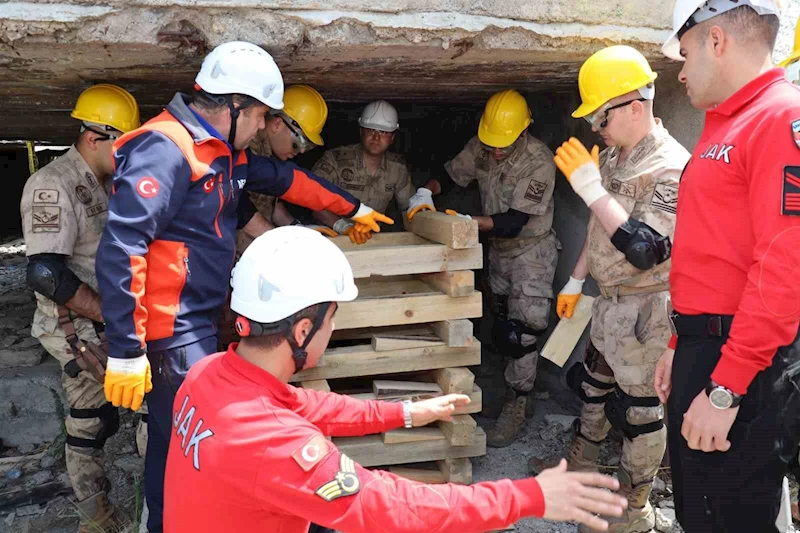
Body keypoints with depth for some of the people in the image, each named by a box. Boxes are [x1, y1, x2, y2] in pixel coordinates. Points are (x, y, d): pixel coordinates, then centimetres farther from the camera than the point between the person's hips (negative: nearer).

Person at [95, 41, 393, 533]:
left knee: (174, 443, 20)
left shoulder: (225, 150, 12)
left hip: (201, 322, 9)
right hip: (174, 333, -9)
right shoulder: (165, 149, -18)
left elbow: (284, 179, 27)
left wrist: (353, 208, 34)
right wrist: (126, 352, -24)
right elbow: (120, 251, -24)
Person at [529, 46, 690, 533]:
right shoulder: (612, 156, 6)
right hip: (609, 301, 9)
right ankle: (581, 466, 43)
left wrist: (592, 190, -29)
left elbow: (645, 250, -29)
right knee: (594, 386, 22)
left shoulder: (671, 168, -21)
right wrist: (575, 282, 19)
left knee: (640, 408, 4)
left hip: (645, 308, -9)